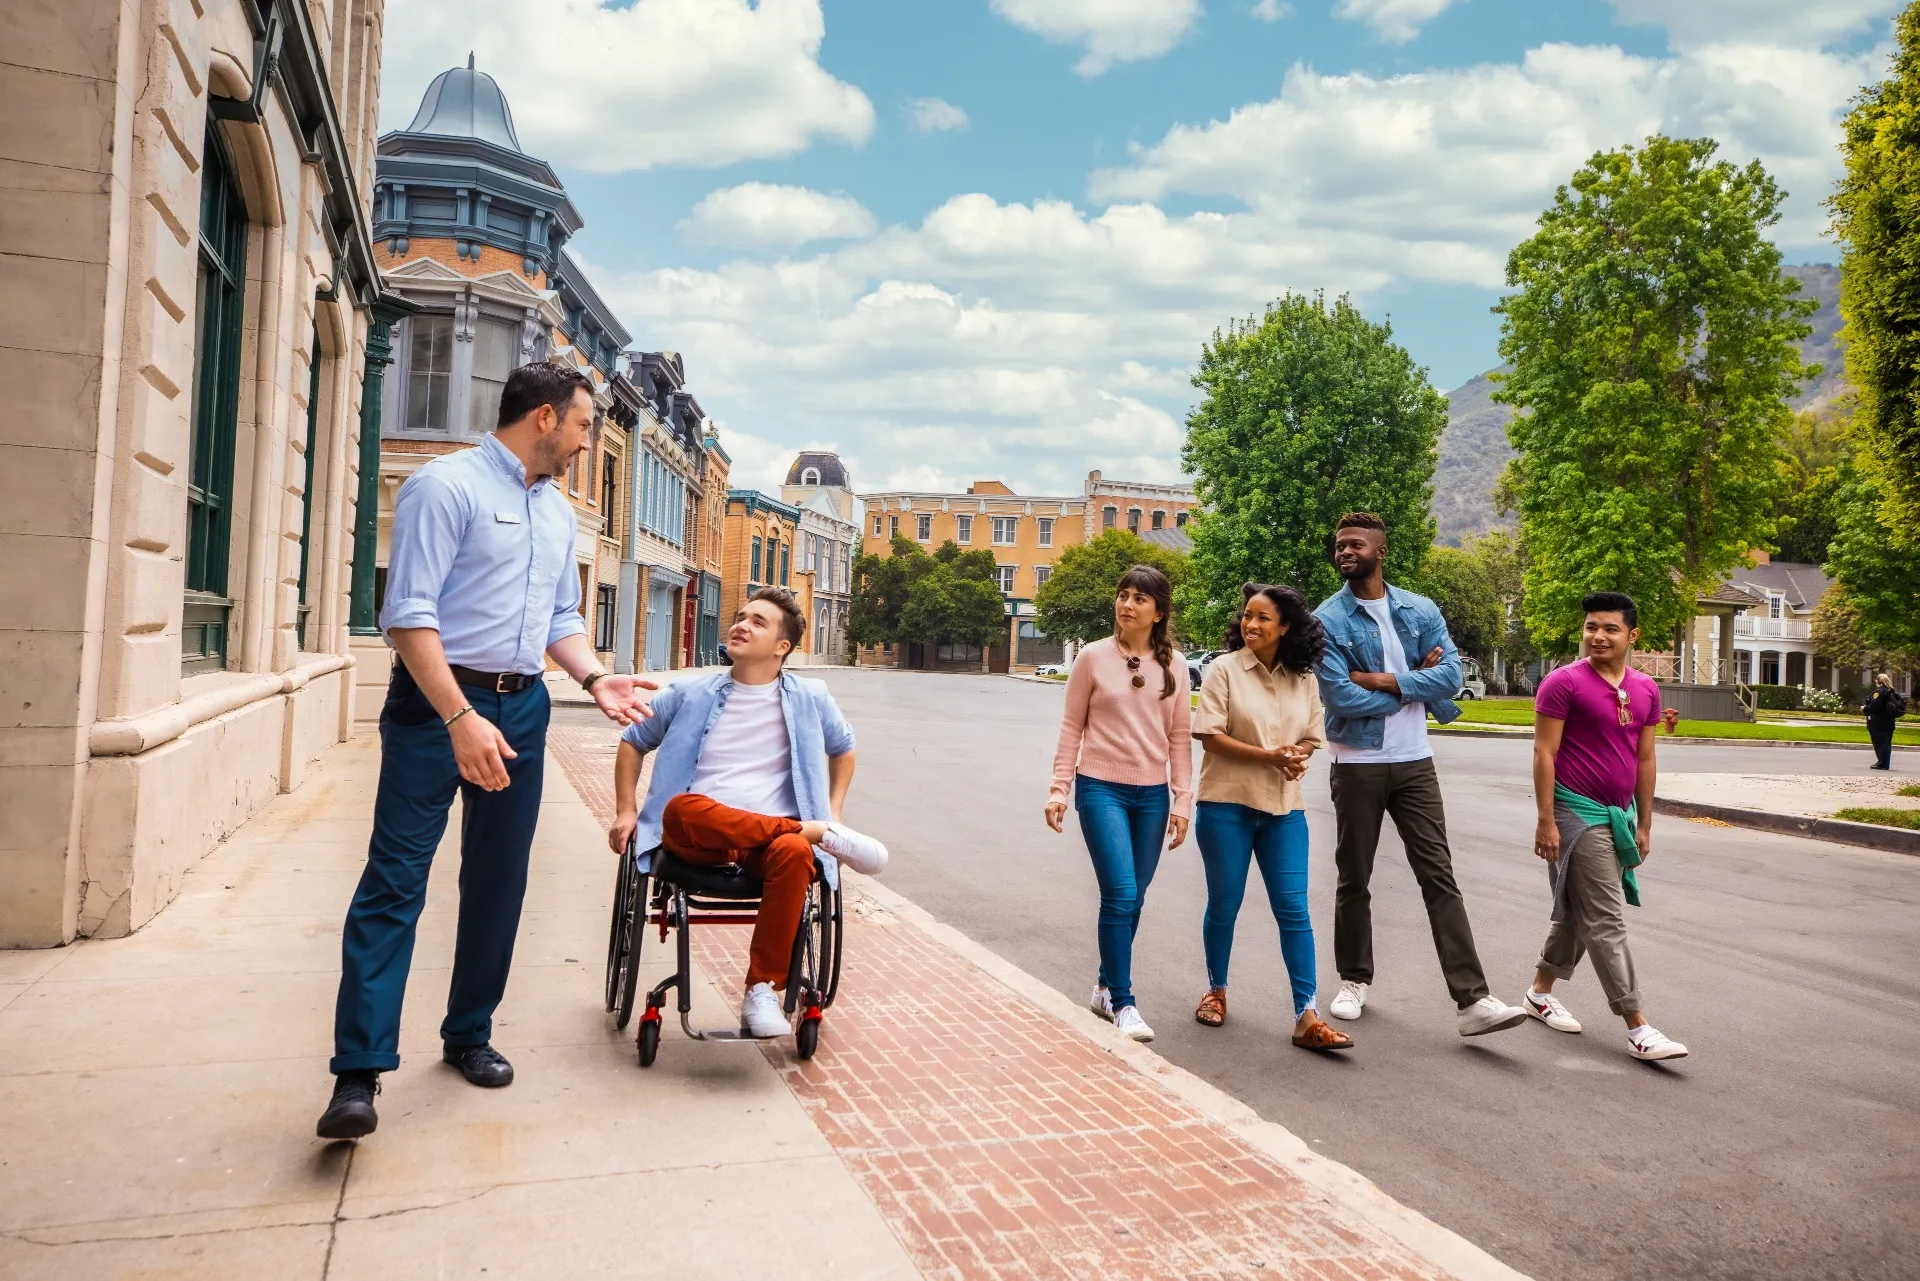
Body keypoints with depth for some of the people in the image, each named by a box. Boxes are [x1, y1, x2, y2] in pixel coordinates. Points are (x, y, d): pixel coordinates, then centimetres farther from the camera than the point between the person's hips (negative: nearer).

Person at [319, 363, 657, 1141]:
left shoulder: (558, 511, 14)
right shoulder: (446, 486, -10)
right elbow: (408, 612, -17)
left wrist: (594, 680, 1)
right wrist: (460, 717, -25)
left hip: (522, 708, 7)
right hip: (436, 702, -7)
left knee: (499, 883, 12)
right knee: (395, 879, -7)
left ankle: (469, 1036, 26)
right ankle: (358, 1072, -3)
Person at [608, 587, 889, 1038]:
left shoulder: (810, 699, 10)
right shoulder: (691, 695, 10)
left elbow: (843, 749, 27)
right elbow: (633, 742, 22)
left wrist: (834, 811, 14)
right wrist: (626, 811, 11)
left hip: (769, 839, 0)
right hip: (697, 835, 0)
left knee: (794, 852, -38)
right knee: (682, 808, -38)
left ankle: (763, 991, -27)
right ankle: (818, 831, -29)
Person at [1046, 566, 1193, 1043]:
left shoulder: (1174, 665, 3)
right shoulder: (1093, 658, -3)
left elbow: (1180, 737, 5)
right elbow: (1071, 728, 0)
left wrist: (1182, 800, 1)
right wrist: (1058, 789, -4)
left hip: (1152, 794, 3)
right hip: (1101, 788, -3)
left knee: (1131, 900, 11)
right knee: (1120, 895, -11)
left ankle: (1105, 986, 30)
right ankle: (1122, 1003, 2)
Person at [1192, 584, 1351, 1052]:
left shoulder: (1303, 679, 6)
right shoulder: (1225, 670, -5)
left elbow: (1312, 738, 12)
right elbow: (1209, 734, -11)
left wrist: (1296, 757, -12)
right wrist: (1269, 756, -20)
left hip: (1283, 808, 3)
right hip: (1227, 804, -3)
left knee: (1294, 908, -1)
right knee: (1224, 905, 9)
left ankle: (1307, 1016, 2)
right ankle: (1216, 990, 31)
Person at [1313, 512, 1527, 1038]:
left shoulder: (1421, 610, 3)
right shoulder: (1327, 619, -7)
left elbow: (1451, 674, -8)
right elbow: (1341, 697, -17)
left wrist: (1386, 681, -17)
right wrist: (1417, 685, -8)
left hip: (1415, 762, 2)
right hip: (1357, 764, -2)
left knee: (1440, 878, -1)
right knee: (1354, 879, 11)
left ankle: (1473, 1000, -2)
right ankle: (1355, 980, 28)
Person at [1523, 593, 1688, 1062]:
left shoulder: (1646, 689, 8)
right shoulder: (1563, 682, -11)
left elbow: (1644, 760, 13)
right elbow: (1544, 754, -12)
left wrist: (1644, 825, 13)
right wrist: (1545, 820, -15)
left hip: (1619, 813, 7)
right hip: (1578, 813, -7)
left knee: (1578, 911, 16)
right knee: (1607, 921, -6)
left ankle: (1540, 990, 31)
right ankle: (1637, 1027, -3)